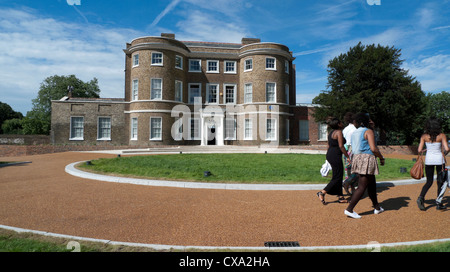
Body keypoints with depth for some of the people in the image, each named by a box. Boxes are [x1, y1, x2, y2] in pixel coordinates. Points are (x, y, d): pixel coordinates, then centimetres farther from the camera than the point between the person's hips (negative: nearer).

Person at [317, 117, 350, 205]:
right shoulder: (339, 132, -13)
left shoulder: (331, 132, 14)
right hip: (335, 156, -10)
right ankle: (322, 193, -6)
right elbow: (341, 146, -18)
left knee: (339, 176, 14)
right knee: (337, 178, -3)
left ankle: (340, 197, 19)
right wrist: (348, 156, -11)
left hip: (330, 155, 10)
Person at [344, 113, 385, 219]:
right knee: (362, 187, -5)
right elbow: (373, 149, -15)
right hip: (366, 159, -8)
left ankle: (377, 207, 31)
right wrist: (381, 158, -1)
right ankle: (349, 209, -7)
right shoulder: (368, 131, -7)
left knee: (372, 184, 20)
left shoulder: (355, 133, 15)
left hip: (357, 158, 8)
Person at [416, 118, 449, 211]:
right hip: (439, 159, -2)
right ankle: (439, 204, 14)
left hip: (429, 160, 2)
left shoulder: (424, 136, -3)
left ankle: (421, 197, -10)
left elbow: (419, 151, -5)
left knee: (429, 182, 12)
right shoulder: (442, 135, -7)